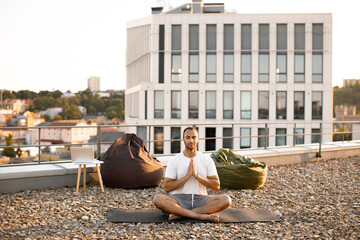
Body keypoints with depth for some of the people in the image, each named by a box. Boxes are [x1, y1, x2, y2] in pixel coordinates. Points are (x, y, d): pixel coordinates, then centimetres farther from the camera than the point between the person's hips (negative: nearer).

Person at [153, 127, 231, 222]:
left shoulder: (207, 160, 6)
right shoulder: (174, 161, 3)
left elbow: (216, 186, 0)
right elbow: (167, 187, -5)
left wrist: (197, 175, -13)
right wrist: (188, 176, -15)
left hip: (200, 199, 1)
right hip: (179, 199, -1)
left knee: (226, 200, -28)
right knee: (158, 199, -33)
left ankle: (180, 214, -28)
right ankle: (201, 216, -33)